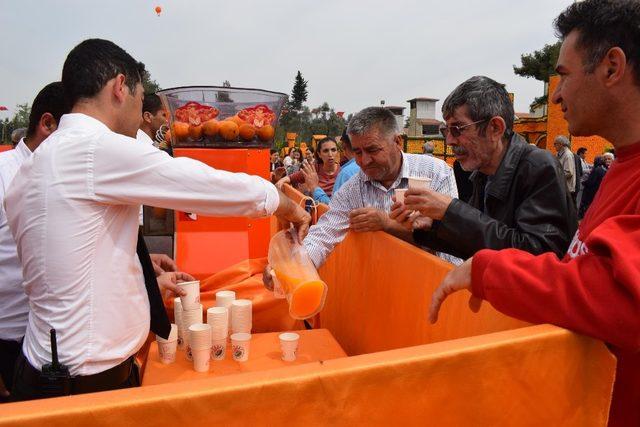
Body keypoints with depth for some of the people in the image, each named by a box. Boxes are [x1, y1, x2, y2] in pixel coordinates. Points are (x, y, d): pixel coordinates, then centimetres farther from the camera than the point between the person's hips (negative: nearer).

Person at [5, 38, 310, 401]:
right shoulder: (101, 148, -20)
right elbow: (229, 190, -16)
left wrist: (144, 270, 22)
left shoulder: (30, 169, 7)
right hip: (89, 382, -9)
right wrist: (291, 208, 0)